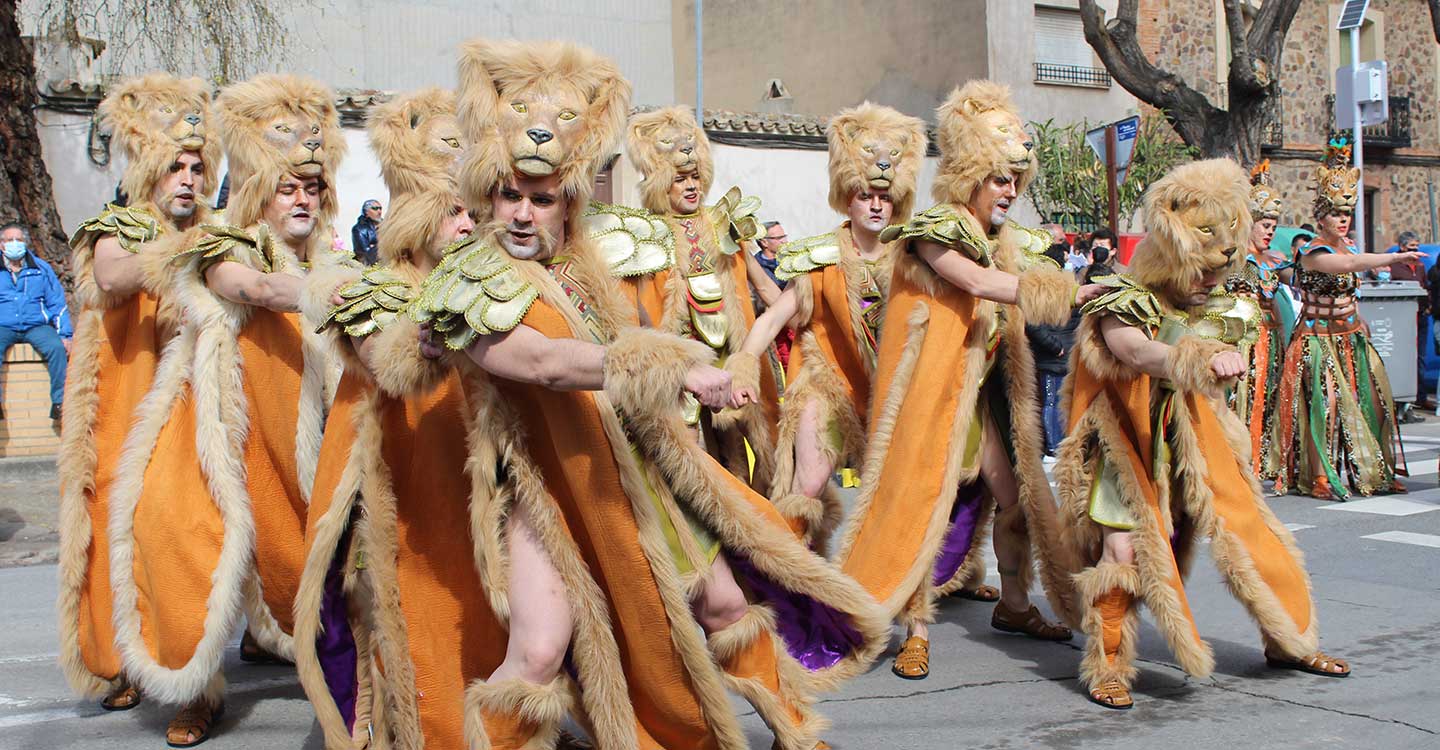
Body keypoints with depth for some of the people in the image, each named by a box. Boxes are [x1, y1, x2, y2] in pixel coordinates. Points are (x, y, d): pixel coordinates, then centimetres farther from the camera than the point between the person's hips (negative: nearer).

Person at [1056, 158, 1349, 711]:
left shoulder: (1218, 311, 5)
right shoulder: (1123, 304, -15)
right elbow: (1138, 354, -38)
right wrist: (1199, 359, -54)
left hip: (1194, 440, 6)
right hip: (1127, 443, -5)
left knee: (1248, 527, 2)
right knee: (1121, 547, -17)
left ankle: (1288, 641, 23)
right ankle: (1107, 667, -1)